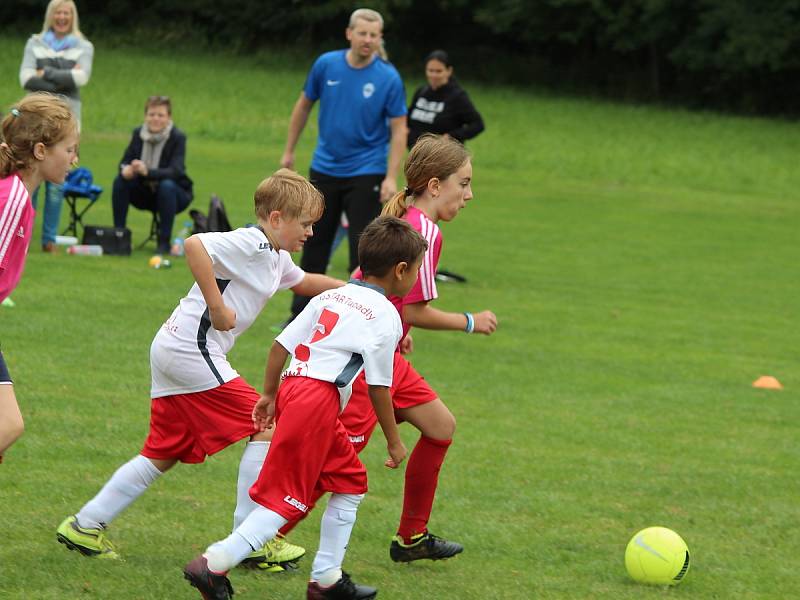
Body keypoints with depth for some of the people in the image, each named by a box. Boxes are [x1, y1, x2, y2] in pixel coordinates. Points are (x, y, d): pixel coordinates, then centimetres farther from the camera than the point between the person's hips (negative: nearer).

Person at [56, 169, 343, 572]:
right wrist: (218, 307, -26)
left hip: (172, 352, 10)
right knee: (265, 426, -7)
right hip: (192, 349, -10)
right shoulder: (249, 244, -14)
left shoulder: (276, 258, 18)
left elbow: (302, 282, 40)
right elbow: (195, 245, -30)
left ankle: (85, 526, 18)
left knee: (165, 455, 14)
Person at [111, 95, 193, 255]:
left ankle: (164, 242, -25)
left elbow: (175, 172, -28)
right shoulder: (138, 133, -4)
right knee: (120, 180, -20)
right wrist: (125, 169, -29)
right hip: (145, 192, 4)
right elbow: (125, 162, -3)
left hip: (173, 193, -4)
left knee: (167, 185, -35)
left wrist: (147, 171, -44)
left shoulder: (178, 138, -18)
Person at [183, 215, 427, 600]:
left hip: (292, 388, 9)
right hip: (319, 399, -9)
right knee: (288, 499, -7)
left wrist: (268, 394, 24)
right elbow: (378, 386, -3)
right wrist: (393, 441, 8)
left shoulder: (328, 298, 19)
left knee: (350, 480, 19)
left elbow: (282, 343, 15)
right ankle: (214, 565, -16)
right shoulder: (386, 317, -2)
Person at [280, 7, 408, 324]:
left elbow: (399, 129, -9)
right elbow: (304, 106, 10)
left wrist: (391, 178, -16)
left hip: (366, 174, -3)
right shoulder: (326, 65, -4)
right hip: (325, 168, 3)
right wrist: (289, 151, 13)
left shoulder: (389, 78, -11)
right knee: (314, 245, 11)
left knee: (362, 247, -4)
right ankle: (300, 315, 21)